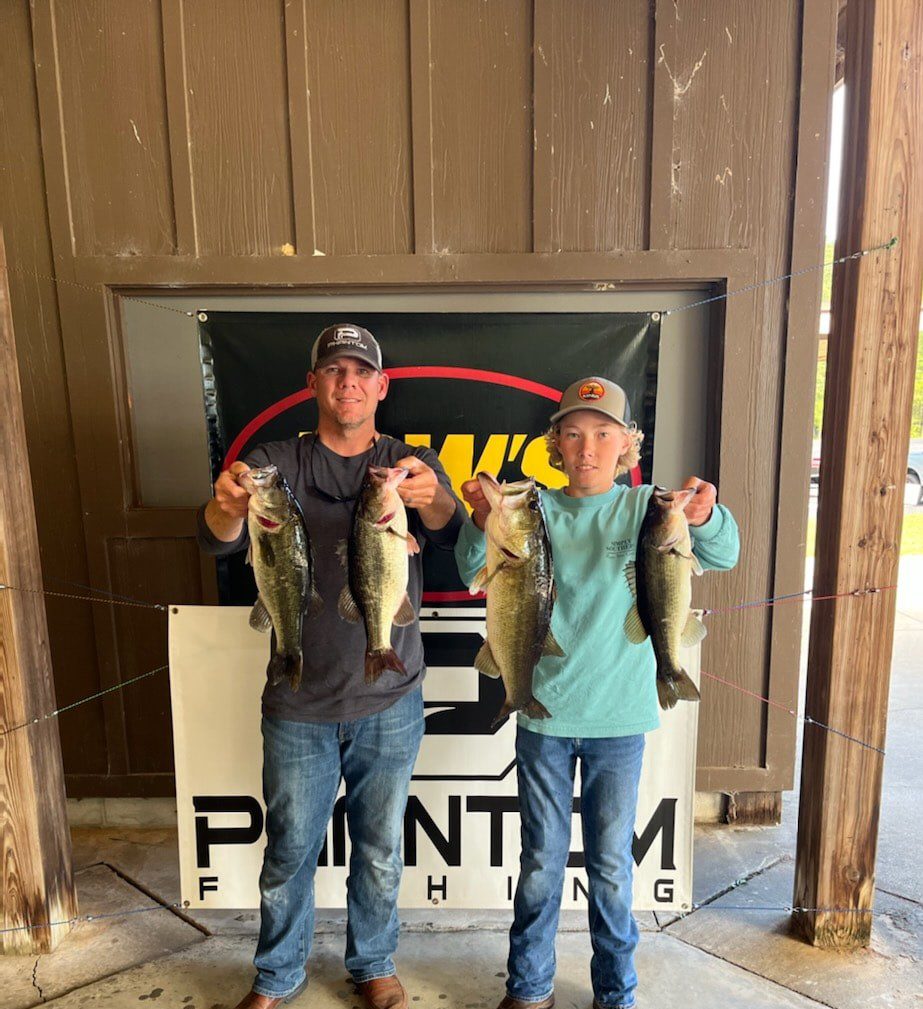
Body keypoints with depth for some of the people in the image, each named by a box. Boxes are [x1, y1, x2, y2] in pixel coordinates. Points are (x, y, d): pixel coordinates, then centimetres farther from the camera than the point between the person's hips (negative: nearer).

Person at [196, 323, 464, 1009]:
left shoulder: (412, 464, -2)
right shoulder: (277, 463, -2)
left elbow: (451, 535, -20)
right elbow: (219, 540, -17)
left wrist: (433, 499, -44)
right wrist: (228, 505, -42)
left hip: (390, 702, 1)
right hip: (299, 703, 0)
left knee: (380, 850, 17)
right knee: (289, 851, 16)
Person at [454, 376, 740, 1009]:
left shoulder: (645, 507, -3)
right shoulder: (537, 509, -2)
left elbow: (722, 555, -15)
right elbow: (477, 574, -10)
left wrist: (705, 517, -37)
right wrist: (484, 523, -30)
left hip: (620, 717, 0)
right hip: (544, 713, 1)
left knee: (612, 862, 15)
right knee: (541, 860, 15)